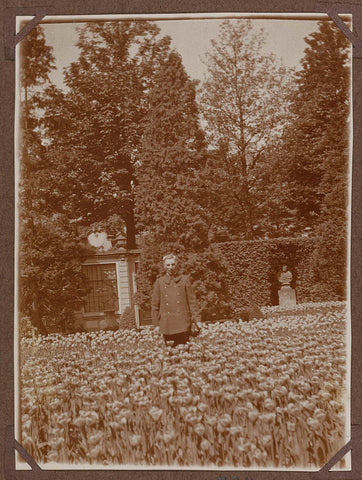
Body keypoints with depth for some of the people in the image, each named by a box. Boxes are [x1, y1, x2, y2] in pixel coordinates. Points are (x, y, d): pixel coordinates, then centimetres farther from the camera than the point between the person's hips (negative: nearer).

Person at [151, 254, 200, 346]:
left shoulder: (185, 279, 6)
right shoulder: (159, 282, 7)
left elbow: (192, 300, 6)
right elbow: (154, 305, 10)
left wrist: (196, 318, 0)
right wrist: (156, 324, 6)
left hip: (183, 323, -1)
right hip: (167, 324, 1)